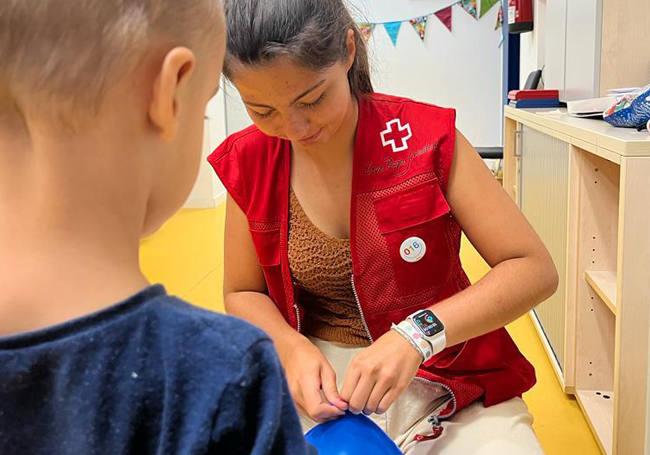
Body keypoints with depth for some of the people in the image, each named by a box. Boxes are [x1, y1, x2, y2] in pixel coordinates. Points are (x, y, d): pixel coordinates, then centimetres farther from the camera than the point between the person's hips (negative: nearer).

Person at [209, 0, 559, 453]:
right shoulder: (249, 163, -5)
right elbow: (243, 293, 7)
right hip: (315, 382, 2)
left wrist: (417, 336, -27)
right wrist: (292, 348, -15)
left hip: (442, 379, -1)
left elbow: (535, 269, -14)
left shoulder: (423, 137, -13)